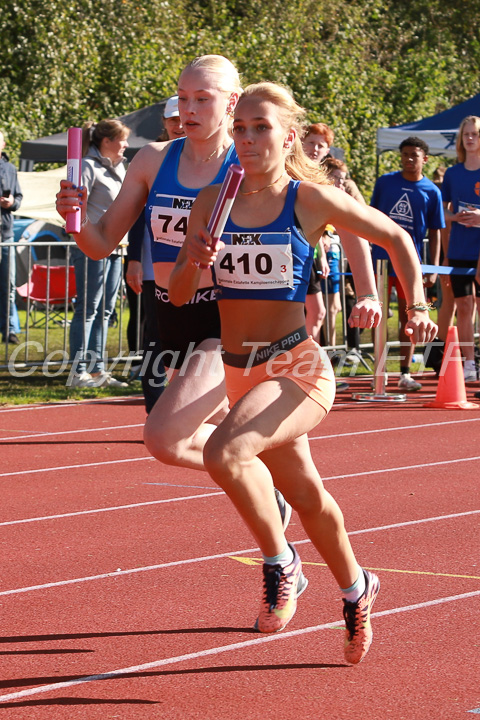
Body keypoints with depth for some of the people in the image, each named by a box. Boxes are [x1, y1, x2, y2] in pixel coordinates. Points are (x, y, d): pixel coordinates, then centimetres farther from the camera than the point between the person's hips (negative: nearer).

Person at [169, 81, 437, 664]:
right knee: (303, 493, 22)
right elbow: (178, 294, 4)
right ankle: (356, 589, 46)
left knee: (226, 451, -32)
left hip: (296, 365, -6)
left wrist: (417, 306, 3)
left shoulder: (311, 199, -8)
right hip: (238, 370, 6)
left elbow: (394, 237, 5)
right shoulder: (212, 202, 2)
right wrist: (193, 263, -16)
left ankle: (280, 563, -11)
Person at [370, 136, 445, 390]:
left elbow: (435, 233, 4)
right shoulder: (385, 182, 4)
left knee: (408, 317, 0)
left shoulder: (432, 192, 1)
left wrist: (433, 268, -3)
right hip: (380, 257, 1)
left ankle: (405, 373, 5)